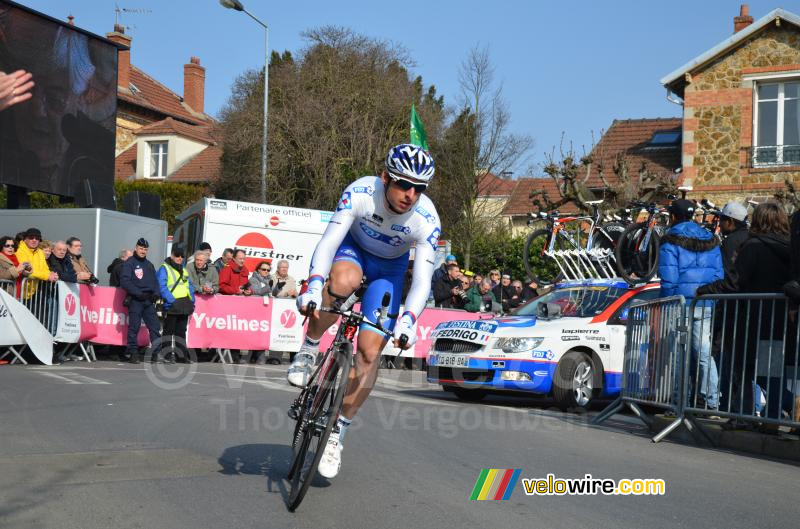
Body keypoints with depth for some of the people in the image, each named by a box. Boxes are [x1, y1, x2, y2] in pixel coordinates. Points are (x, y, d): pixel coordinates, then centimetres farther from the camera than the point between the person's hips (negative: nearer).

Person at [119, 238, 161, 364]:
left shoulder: (149, 265, 20)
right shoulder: (129, 263, 1)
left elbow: (155, 282, 22)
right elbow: (125, 282, -10)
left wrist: (156, 294, 1)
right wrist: (139, 293, -16)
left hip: (149, 300, 5)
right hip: (135, 300, -5)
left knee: (155, 326, -2)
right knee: (134, 327, -4)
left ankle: (157, 353, -1)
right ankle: (133, 354, 0)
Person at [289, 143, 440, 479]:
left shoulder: (427, 221, -30)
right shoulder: (360, 193, -32)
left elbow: (422, 281, -30)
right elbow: (328, 241, -35)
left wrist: (408, 319, -46)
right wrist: (314, 286, -50)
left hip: (389, 267, 1)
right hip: (353, 248, -1)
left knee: (370, 351, -10)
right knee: (343, 280, -40)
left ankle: (337, 433, 7)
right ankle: (309, 349, -14)